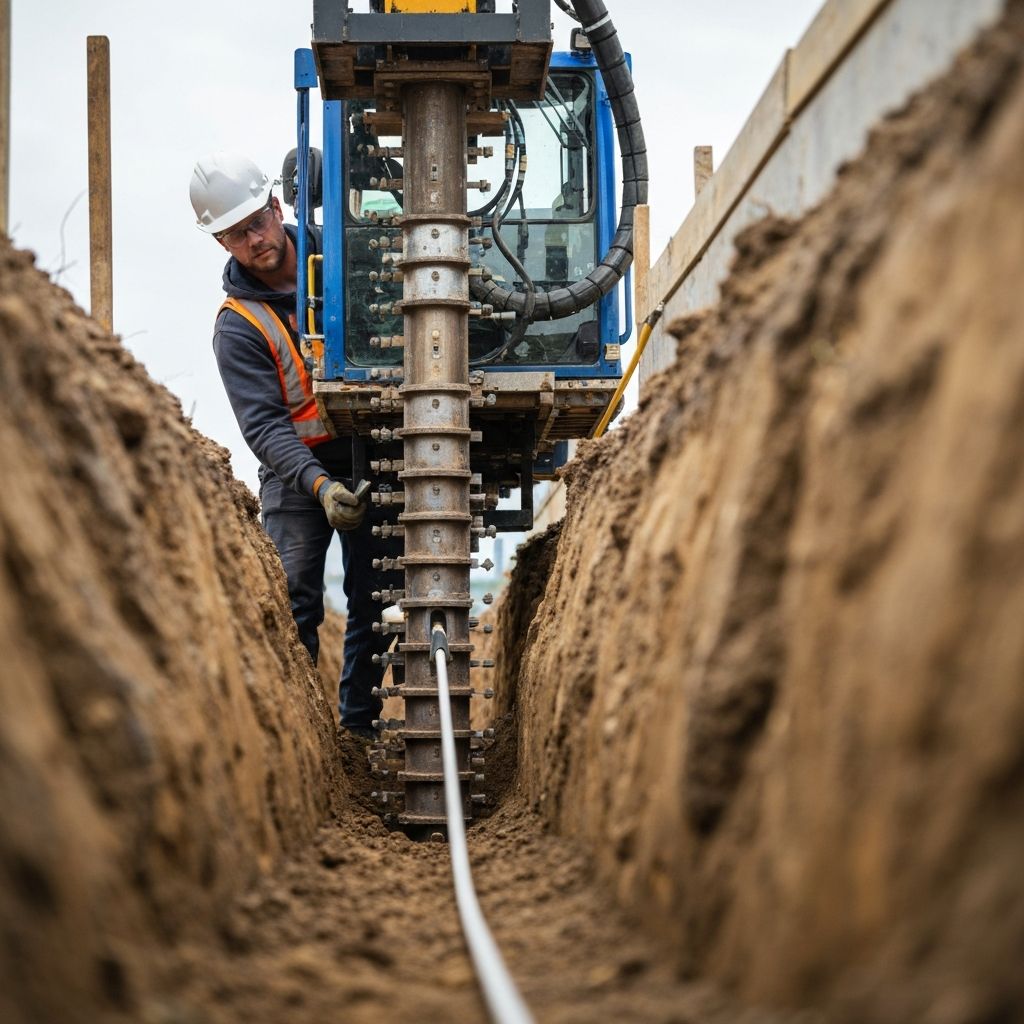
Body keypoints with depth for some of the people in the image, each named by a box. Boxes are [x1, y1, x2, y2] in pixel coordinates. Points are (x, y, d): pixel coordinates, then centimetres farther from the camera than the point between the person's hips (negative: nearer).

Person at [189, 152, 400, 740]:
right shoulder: (238, 326, -10)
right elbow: (264, 424, -18)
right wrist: (320, 486, -33)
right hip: (299, 469, -3)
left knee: (376, 600, 6)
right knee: (291, 602, -12)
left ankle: (360, 724, 16)